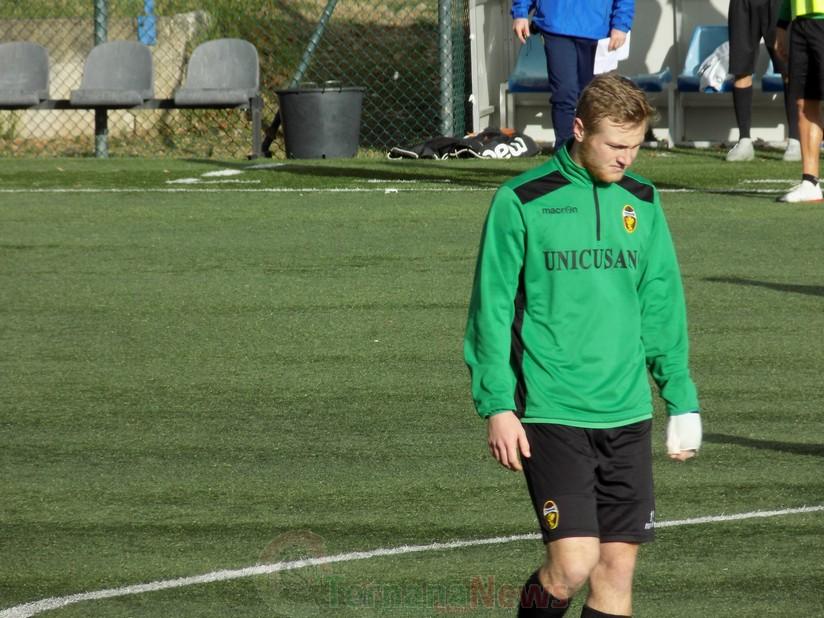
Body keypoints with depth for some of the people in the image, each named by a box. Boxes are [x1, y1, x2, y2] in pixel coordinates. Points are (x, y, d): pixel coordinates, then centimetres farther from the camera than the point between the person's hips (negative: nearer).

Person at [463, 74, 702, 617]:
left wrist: (682, 399, 13)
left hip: (628, 414, 5)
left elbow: (662, 307, 16)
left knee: (619, 565, 4)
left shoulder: (642, 201, 9)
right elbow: (491, 310, -2)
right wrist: (496, 405, -7)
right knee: (574, 562, -14)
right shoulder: (521, 203, -5)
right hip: (551, 415, -5)